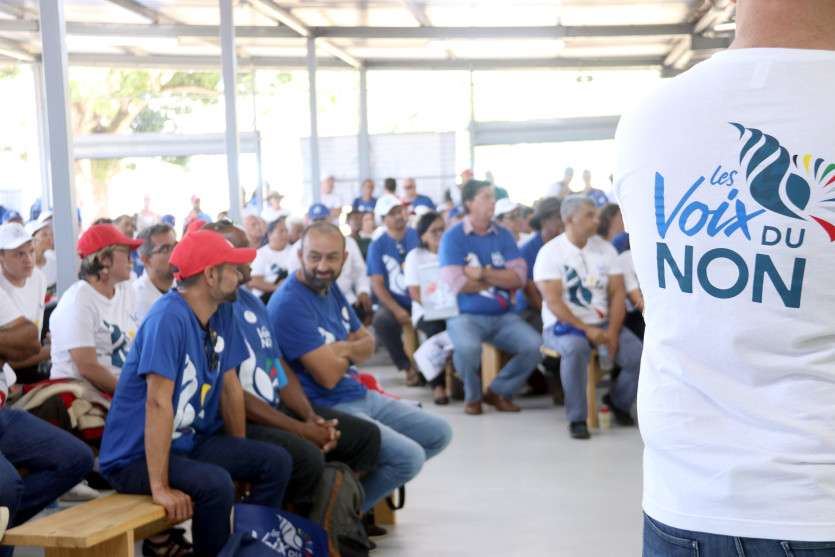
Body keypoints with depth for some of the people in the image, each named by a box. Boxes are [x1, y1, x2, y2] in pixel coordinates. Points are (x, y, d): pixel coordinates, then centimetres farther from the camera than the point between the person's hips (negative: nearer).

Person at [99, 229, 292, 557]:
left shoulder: (223, 314, 2)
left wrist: (243, 459, 12)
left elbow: (230, 387, 9)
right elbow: (158, 403, -28)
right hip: (136, 456, -8)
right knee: (216, 483, -30)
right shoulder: (169, 318, -23)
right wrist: (160, 488, -31)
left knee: (276, 462, -2)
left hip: (189, 442, 8)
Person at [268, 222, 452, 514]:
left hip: (361, 395, 10)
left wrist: (342, 349, -10)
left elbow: (367, 343, 12)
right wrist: (349, 351, -2)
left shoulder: (330, 287, 7)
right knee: (409, 456, -23)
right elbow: (329, 375, -24)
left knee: (439, 433, 13)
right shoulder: (289, 304, -22)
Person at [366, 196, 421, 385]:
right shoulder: (377, 246, 1)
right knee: (382, 320, -33)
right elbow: (377, 284, -3)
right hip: (394, 302, 0)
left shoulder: (418, 236, 5)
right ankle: (407, 366, -12)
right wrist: (397, 310, -18)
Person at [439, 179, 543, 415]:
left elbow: (519, 277, -2)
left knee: (536, 346, -18)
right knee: (468, 348, -35)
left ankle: (498, 391, 7)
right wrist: (500, 279, -3)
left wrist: (483, 274, -14)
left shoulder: (504, 235, 9)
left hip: (503, 315, 4)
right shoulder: (453, 236, -4)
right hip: (465, 315, -4)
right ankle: (473, 396, -2)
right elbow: (457, 283, -14)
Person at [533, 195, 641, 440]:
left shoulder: (605, 249, 7)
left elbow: (618, 293, 2)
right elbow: (554, 302, -13)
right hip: (564, 324, -4)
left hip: (603, 323, 4)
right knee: (576, 348, -38)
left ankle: (618, 401, 13)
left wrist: (612, 331, -13)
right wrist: (586, 329, -23)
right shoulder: (550, 252, -6)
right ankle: (577, 418, -21)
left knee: (639, 355, -19)